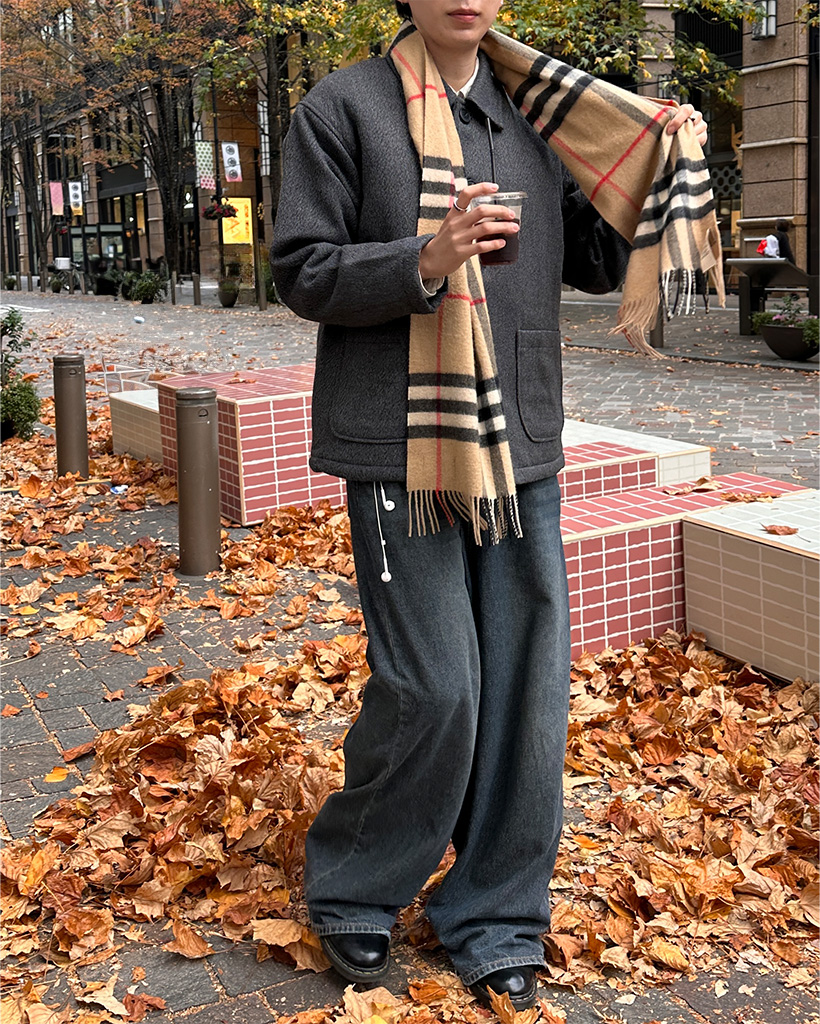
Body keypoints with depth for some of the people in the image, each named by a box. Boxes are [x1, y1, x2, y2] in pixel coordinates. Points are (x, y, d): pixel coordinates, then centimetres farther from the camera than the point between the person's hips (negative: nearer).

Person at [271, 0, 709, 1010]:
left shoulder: (533, 113, 14)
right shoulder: (342, 108, 1)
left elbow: (594, 262, 20)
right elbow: (303, 273, -3)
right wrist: (425, 262, -20)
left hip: (522, 444, 5)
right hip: (398, 443, -5)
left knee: (528, 686, 5)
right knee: (432, 689, -6)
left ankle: (494, 917, 24)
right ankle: (349, 890, 21)